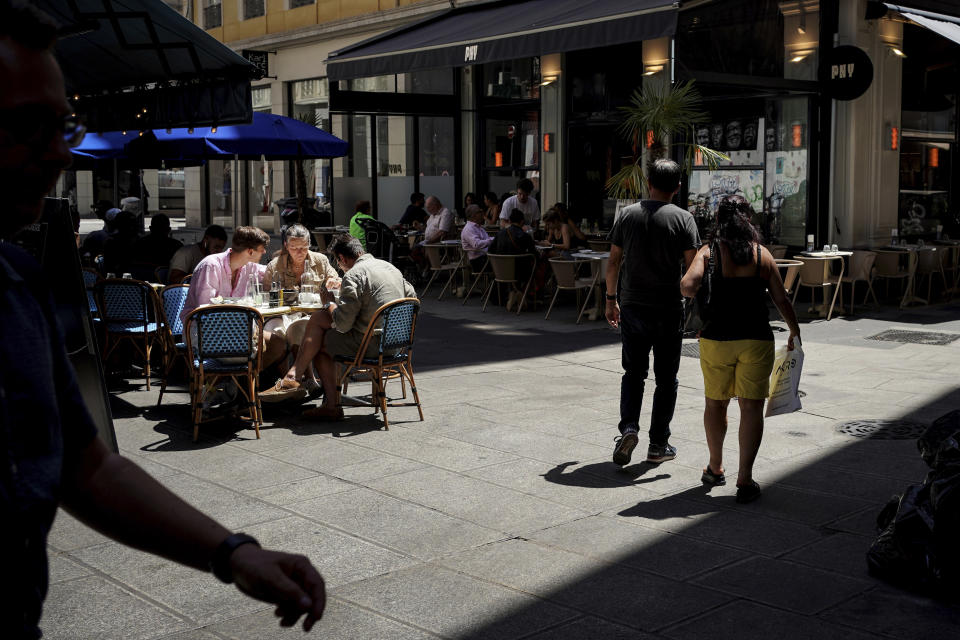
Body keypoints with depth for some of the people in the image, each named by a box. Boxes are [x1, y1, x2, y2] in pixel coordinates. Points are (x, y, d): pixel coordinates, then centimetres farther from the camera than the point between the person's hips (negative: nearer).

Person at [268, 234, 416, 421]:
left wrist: (329, 303, 4)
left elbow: (343, 325, -16)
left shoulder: (353, 276, -13)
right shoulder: (390, 267, 13)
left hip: (371, 345, -9)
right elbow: (412, 296, 23)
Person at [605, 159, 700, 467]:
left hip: (632, 306, 2)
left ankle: (628, 427, -6)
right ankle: (658, 444, 13)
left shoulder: (628, 214, 3)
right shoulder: (683, 219, -6)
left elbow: (613, 262, 5)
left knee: (633, 372, 14)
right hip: (668, 309, -2)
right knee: (666, 378, 9)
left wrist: (611, 299, 15)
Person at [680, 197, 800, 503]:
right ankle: (745, 479, -2)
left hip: (716, 338, 0)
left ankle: (715, 468, 30)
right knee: (751, 406, 2)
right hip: (756, 340, 0)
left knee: (715, 403, 17)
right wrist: (795, 332, 18)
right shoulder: (763, 255, 2)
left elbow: (687, 286, -18)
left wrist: (703, 295, 5)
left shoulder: (709, 252, -3)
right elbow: (781, 300, 5)